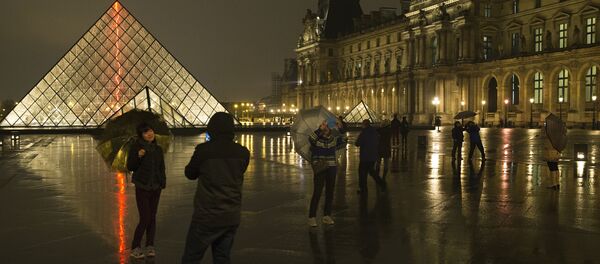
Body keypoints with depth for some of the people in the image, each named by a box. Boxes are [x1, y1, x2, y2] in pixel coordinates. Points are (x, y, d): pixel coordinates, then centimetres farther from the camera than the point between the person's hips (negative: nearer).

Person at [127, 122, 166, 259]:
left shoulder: (158, 149, 8)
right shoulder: (136, 147, -5)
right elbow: (130, 167, -6)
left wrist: (163, 182, 1)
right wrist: (138, 156, -22)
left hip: (155, 187, 5)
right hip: (142, 187, -4)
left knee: (152, 217, 6)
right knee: (145, 218, -9)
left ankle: (150, 246, 14)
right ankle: (135, 248, 3)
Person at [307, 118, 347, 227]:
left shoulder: (333, 139, 9)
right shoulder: (316, 140, -4)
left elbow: (343, 140, -2)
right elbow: (310, 139, -26)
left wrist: (340, 128, -14)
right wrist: (320, 130, -35)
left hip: (331, 169, 5)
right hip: (319, 170, -5)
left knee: (329, 193, 8)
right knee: (317, 193, -8)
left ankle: (326, 216, 19)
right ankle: (312, 217, -2)